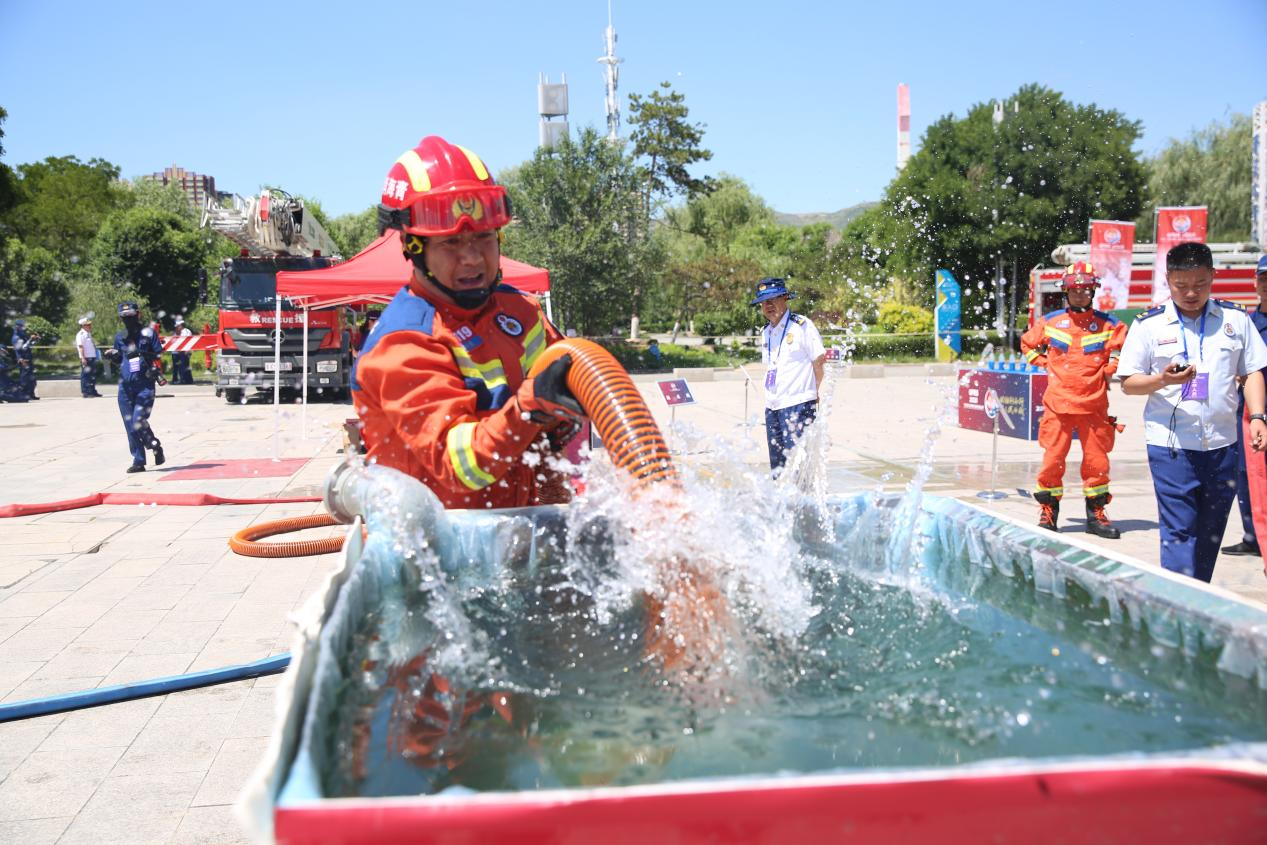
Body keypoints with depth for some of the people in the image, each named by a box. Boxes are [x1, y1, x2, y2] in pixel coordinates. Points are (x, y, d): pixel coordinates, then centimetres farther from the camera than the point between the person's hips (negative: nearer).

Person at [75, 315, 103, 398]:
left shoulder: (89, 334, 17)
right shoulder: (81, 334, -11)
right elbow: (80, 346, -17)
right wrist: (83, 358, -23)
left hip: (92, 357, 9)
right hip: (85, 358, -9)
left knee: (93, 375, 13)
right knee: (85, 375, -5)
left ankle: (92, 391, 21)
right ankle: (85, 392, -4)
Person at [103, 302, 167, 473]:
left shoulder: (148, 333, 1)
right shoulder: (120, 337, 14)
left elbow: (159, 355, -1)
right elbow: (119, 360, 22)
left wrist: (142, 354, -17)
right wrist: (112, 355, 0)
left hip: (145, 384, -5)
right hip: (125, 386, 5)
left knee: (138, 422, -14)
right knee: (130, 426, 3)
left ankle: (156, 448, 11)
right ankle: (139, 461, 9)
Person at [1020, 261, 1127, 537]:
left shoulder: (1108, 324, 3)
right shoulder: (1049, 322, 6)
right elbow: (1028, 344, 20)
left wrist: (1107, 372, 3)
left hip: (1094, 405, 0)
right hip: (1057, 405, 0)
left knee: (1097, 461, 4)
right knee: (1052, 459, -1)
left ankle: (1096, 514, 18)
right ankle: (1048, 511, 11)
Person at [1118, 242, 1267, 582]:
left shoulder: (1235, 318, 8)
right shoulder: (1149, 325, 0)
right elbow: (1128, 382, 0)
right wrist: (1162, 380, -19)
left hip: (1222, 443, 4)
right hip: (1171, 445, -3)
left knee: (1210, 532, 12)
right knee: (1179, 532, -7)